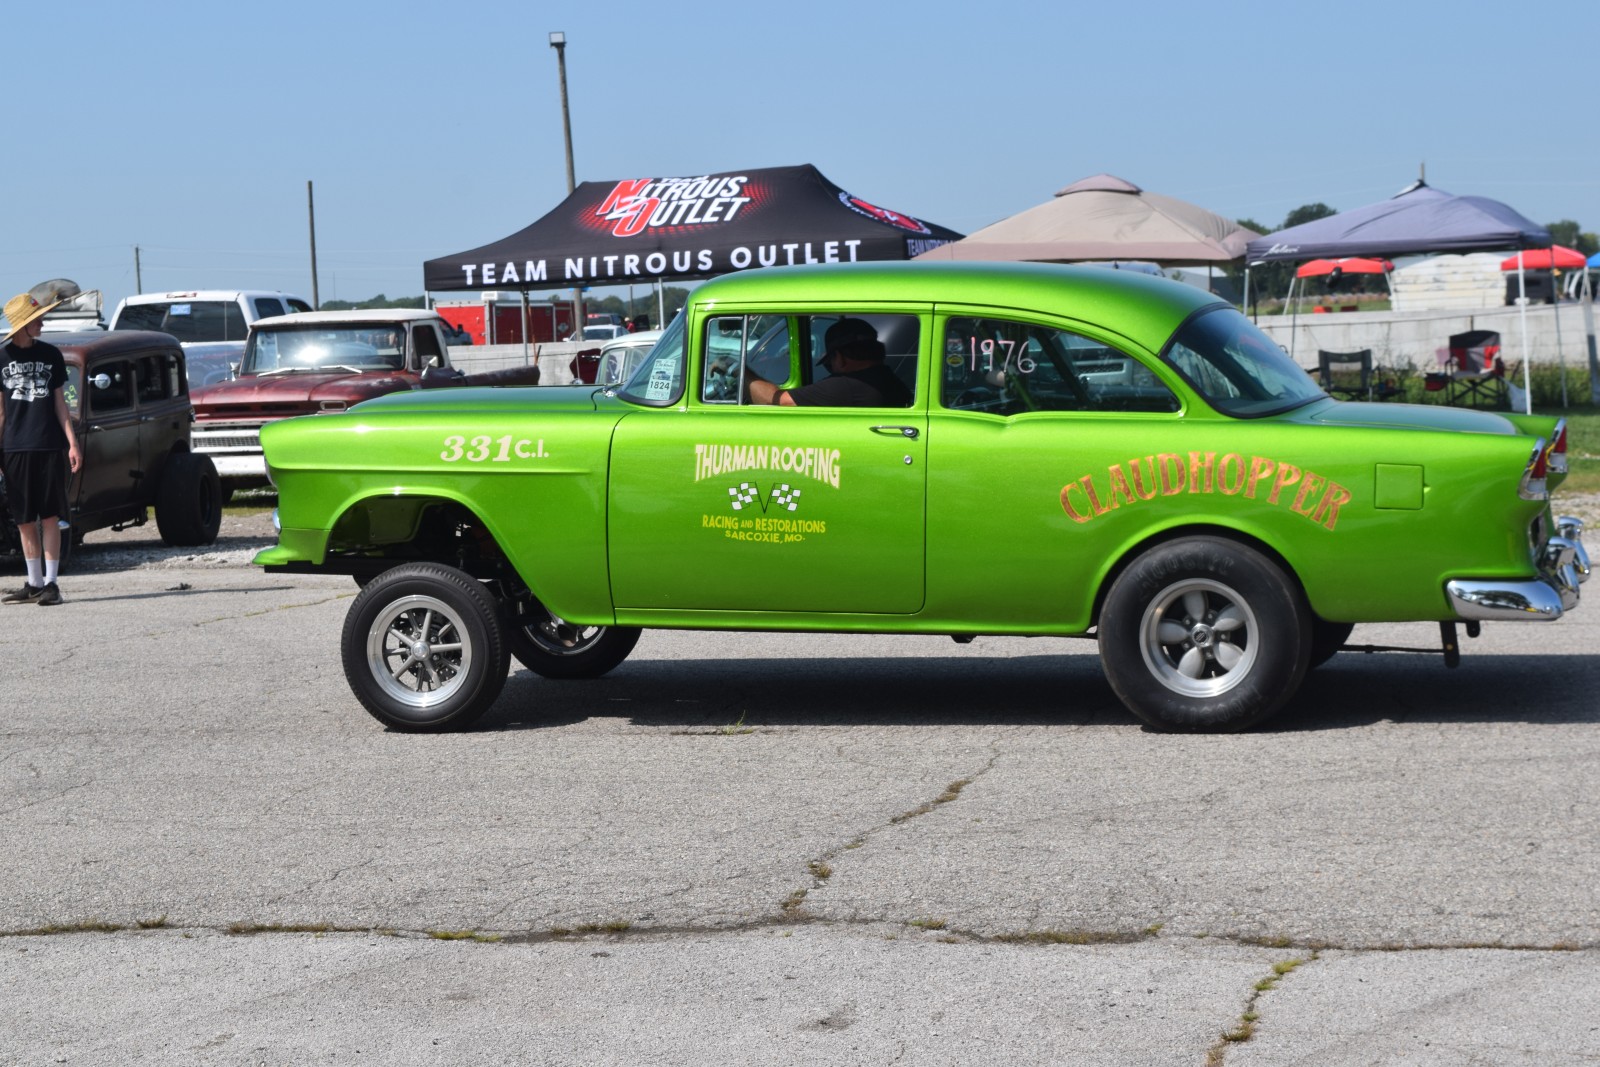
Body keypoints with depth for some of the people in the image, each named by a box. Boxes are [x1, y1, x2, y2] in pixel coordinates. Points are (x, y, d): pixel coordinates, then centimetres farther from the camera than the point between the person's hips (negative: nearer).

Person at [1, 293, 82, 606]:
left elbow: (59, 402, 7)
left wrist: (72, 442, 0)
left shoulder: (51, 354, 5)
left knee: (50, 516, -2)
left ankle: (50, 583, 1)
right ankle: (34, 583, 14)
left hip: (49, 445, 0)